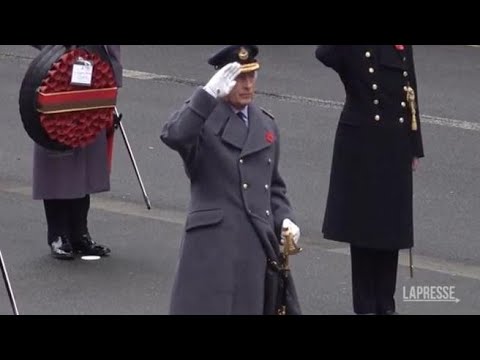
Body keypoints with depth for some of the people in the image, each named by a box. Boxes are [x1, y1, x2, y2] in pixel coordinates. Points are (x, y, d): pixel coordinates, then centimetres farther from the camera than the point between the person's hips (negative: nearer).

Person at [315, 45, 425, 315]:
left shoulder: (403, 47, 6)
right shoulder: (350, 50, -6)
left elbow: (411, 94, 10)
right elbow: (324, 54, -29)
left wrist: (415, 148, 10)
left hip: (396, 148, 3)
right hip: (361, 145, -3)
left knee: (391, 227, 9)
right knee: (362, 225, 6)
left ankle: (386, 304, 21)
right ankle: (366, 305, 16)